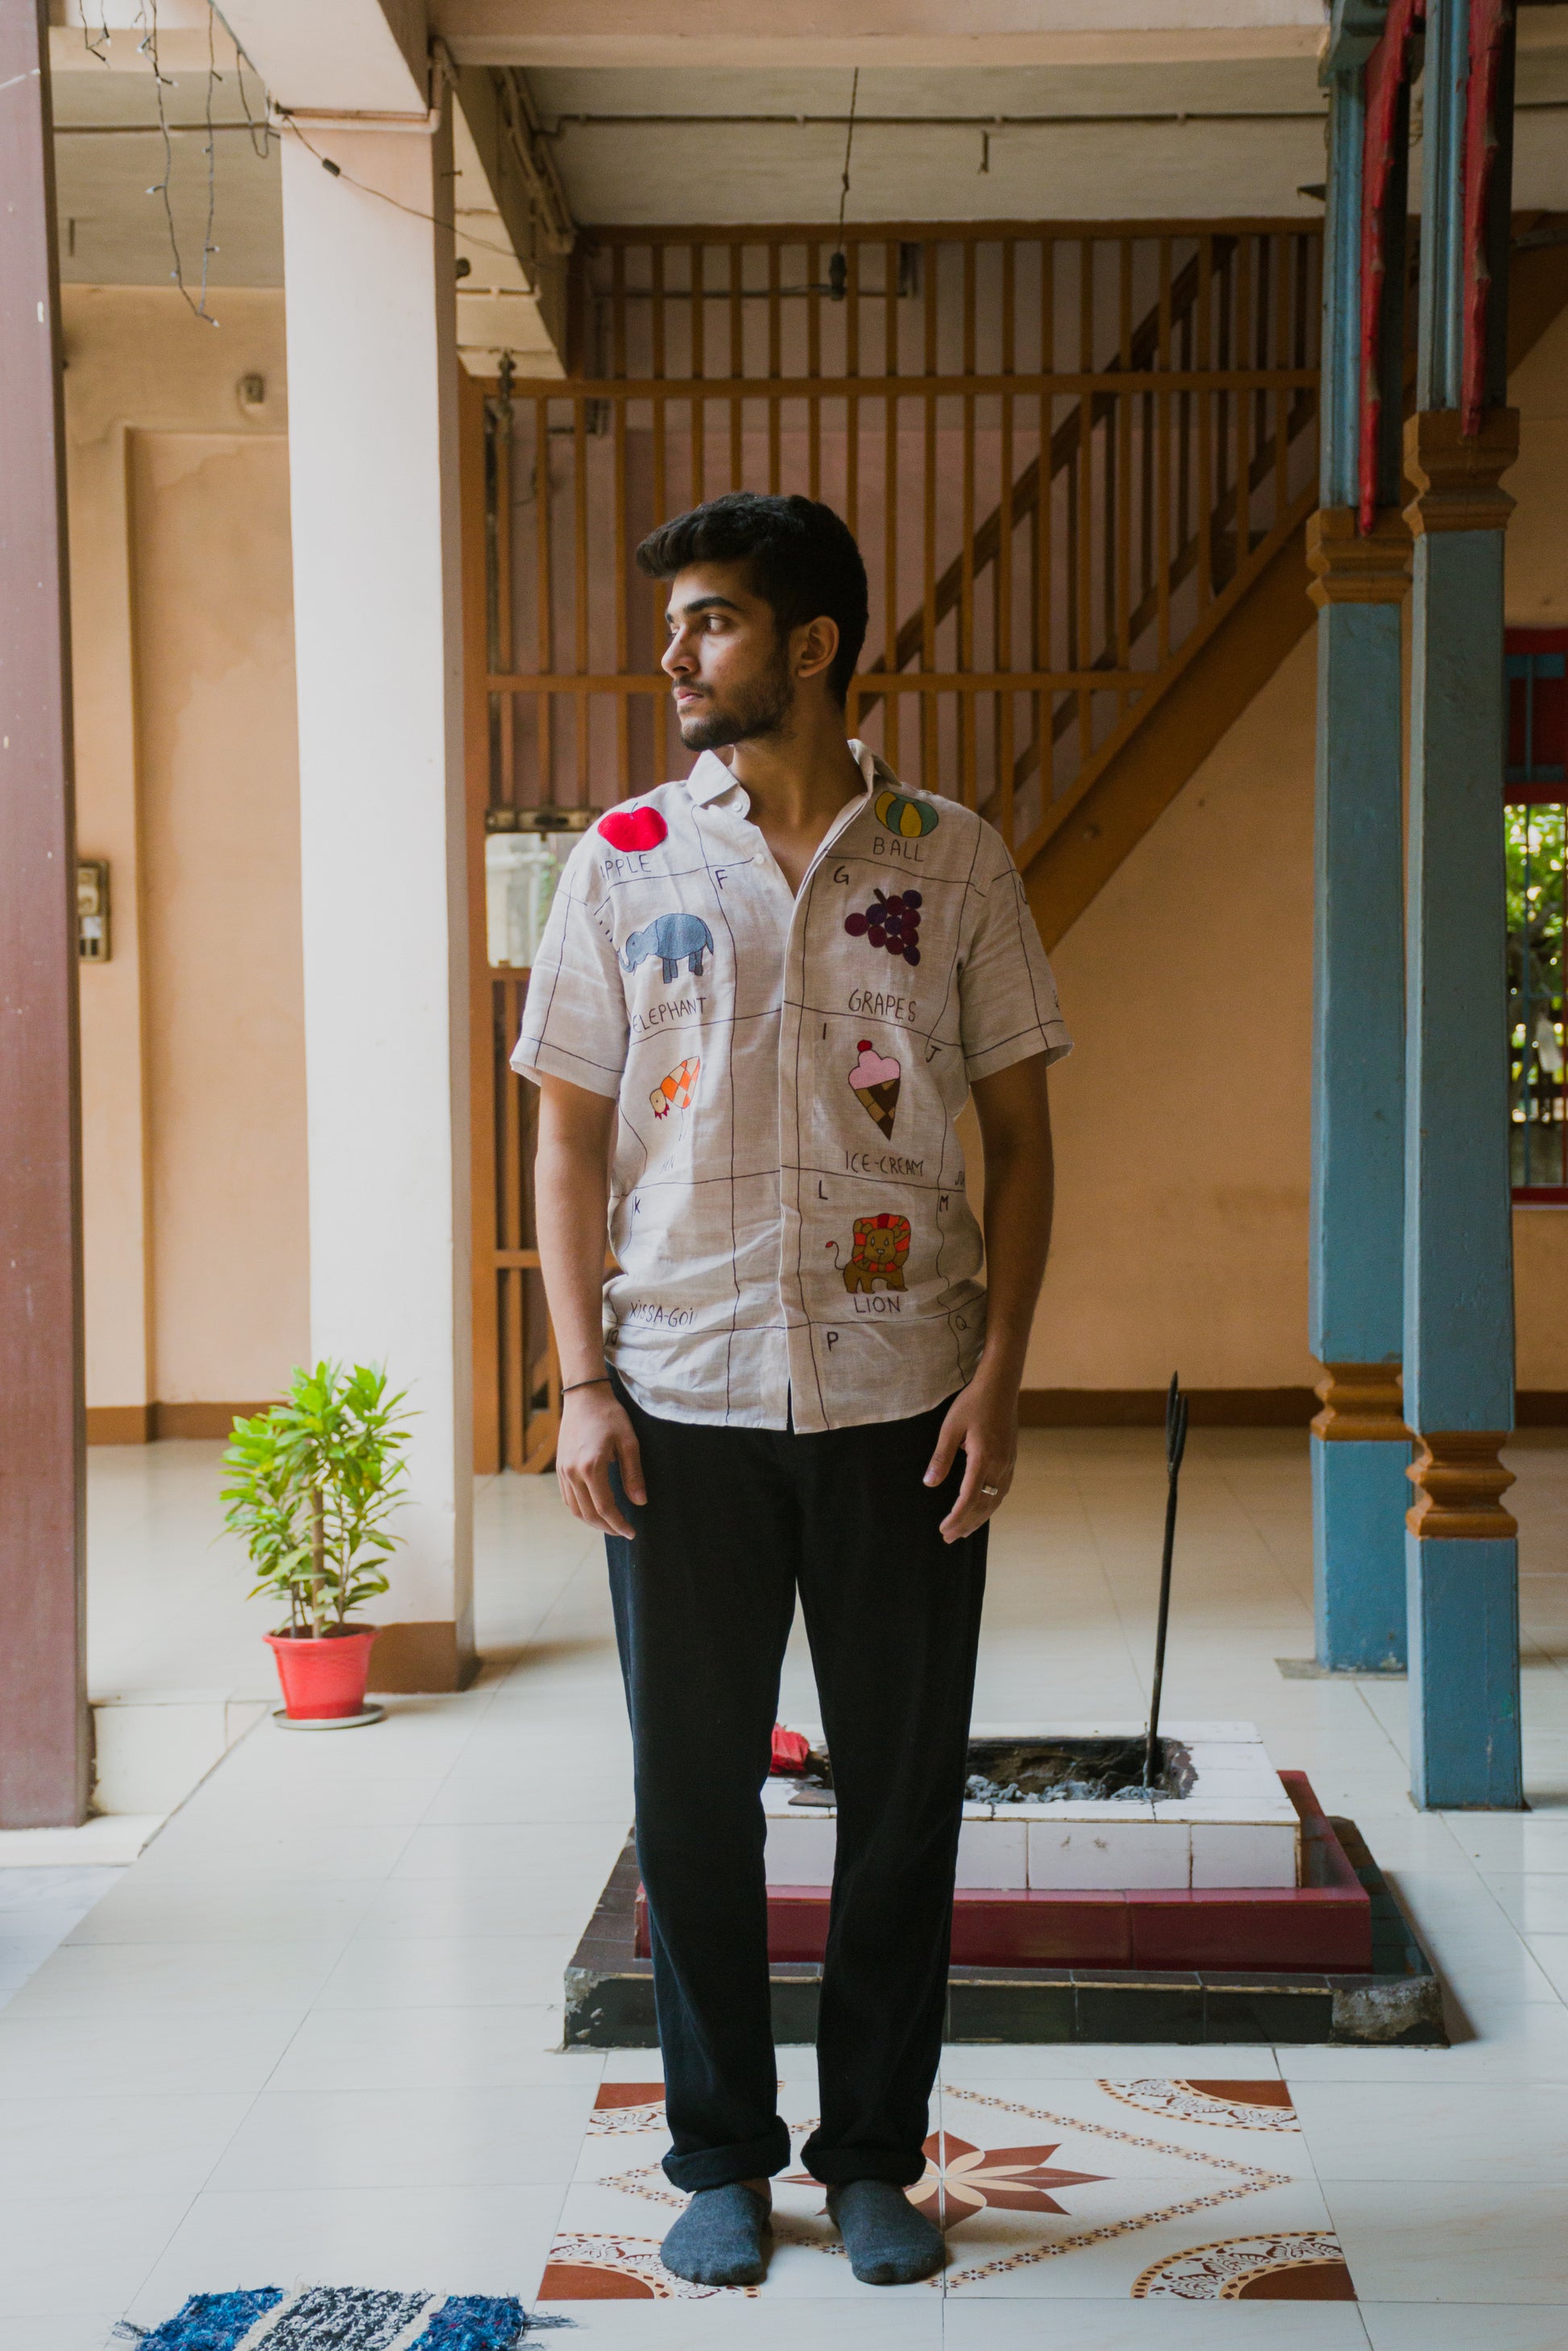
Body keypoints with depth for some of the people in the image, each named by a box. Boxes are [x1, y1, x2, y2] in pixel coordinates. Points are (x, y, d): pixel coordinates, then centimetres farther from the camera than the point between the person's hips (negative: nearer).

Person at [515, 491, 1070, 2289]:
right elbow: (569, 1138, 5)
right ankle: (721, 2159, 23)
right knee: (694, 1795, 6)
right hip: (682, 1400, 0)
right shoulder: (626, 861, 5)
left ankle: (874, 2158, 23)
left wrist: (996, 1376, -5)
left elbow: (1020, 1133, 5)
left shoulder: (951, 861, 4)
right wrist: (583, 1384, -4)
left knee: (903, 1791, 7)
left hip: (903, 1399, 0)